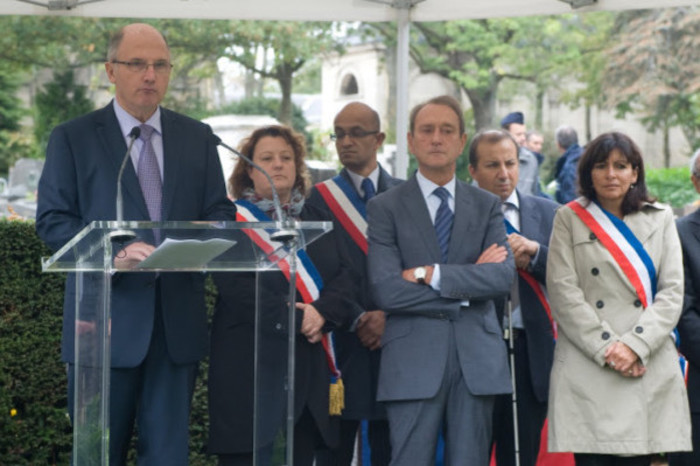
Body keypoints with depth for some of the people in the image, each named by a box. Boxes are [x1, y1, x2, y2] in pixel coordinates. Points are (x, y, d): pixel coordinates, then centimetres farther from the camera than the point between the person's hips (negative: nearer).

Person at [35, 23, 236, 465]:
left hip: (178, 320, 3)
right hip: (106, 317, -2)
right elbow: (53, 220, -4)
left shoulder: (198, 138, 13)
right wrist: (112, 254, -21)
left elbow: (221, 211, 12)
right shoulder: (72, 138, 3)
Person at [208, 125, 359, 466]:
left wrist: (321, 313, -13)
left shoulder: (317, 219, 17)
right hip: (252, 363, -5)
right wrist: (295, 320, -16)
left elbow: (347, 275, 5)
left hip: (312, 366, 5)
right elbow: (236, 287, -12)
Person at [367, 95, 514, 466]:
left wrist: (430, 274, -12)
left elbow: (504, 276, -4)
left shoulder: (487, 206, 12)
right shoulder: (386, 208, 3)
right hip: (413, 362, -2)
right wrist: (467, 286, -7)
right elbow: (386, 290, -10)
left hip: (477, 360, 3)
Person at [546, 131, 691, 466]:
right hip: (587, 369, -2)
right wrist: (606, 350, -10)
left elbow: (672, 291, 5)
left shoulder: (660, 218, 14)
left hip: (649, 368, 2)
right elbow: (563, 291, -1)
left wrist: (634, 345, -9)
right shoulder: (569, 218, 8)